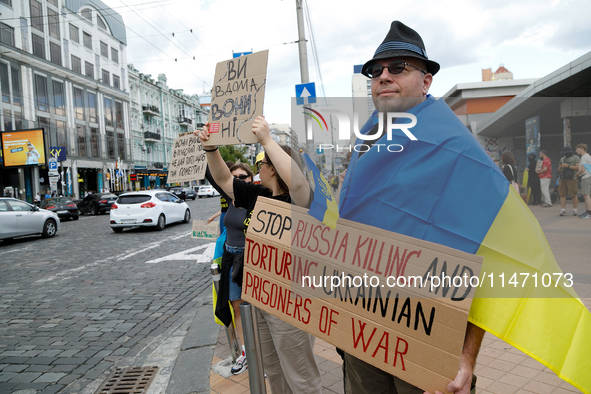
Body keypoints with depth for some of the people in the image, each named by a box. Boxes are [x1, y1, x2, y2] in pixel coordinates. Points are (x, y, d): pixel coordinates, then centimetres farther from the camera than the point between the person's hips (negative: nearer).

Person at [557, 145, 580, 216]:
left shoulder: (575, 158, 2)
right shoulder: (562, 158, 21)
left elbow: (578, 167, -9)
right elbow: (559, 169, 23)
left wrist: (568, 166, -15)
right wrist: (560, 167, 0)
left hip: (571, 179, -5)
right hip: (563, 179, 5)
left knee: (573, 195, -4)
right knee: (562, 195, 0)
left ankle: (575, 210, 5)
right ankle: (563, 210, 0)